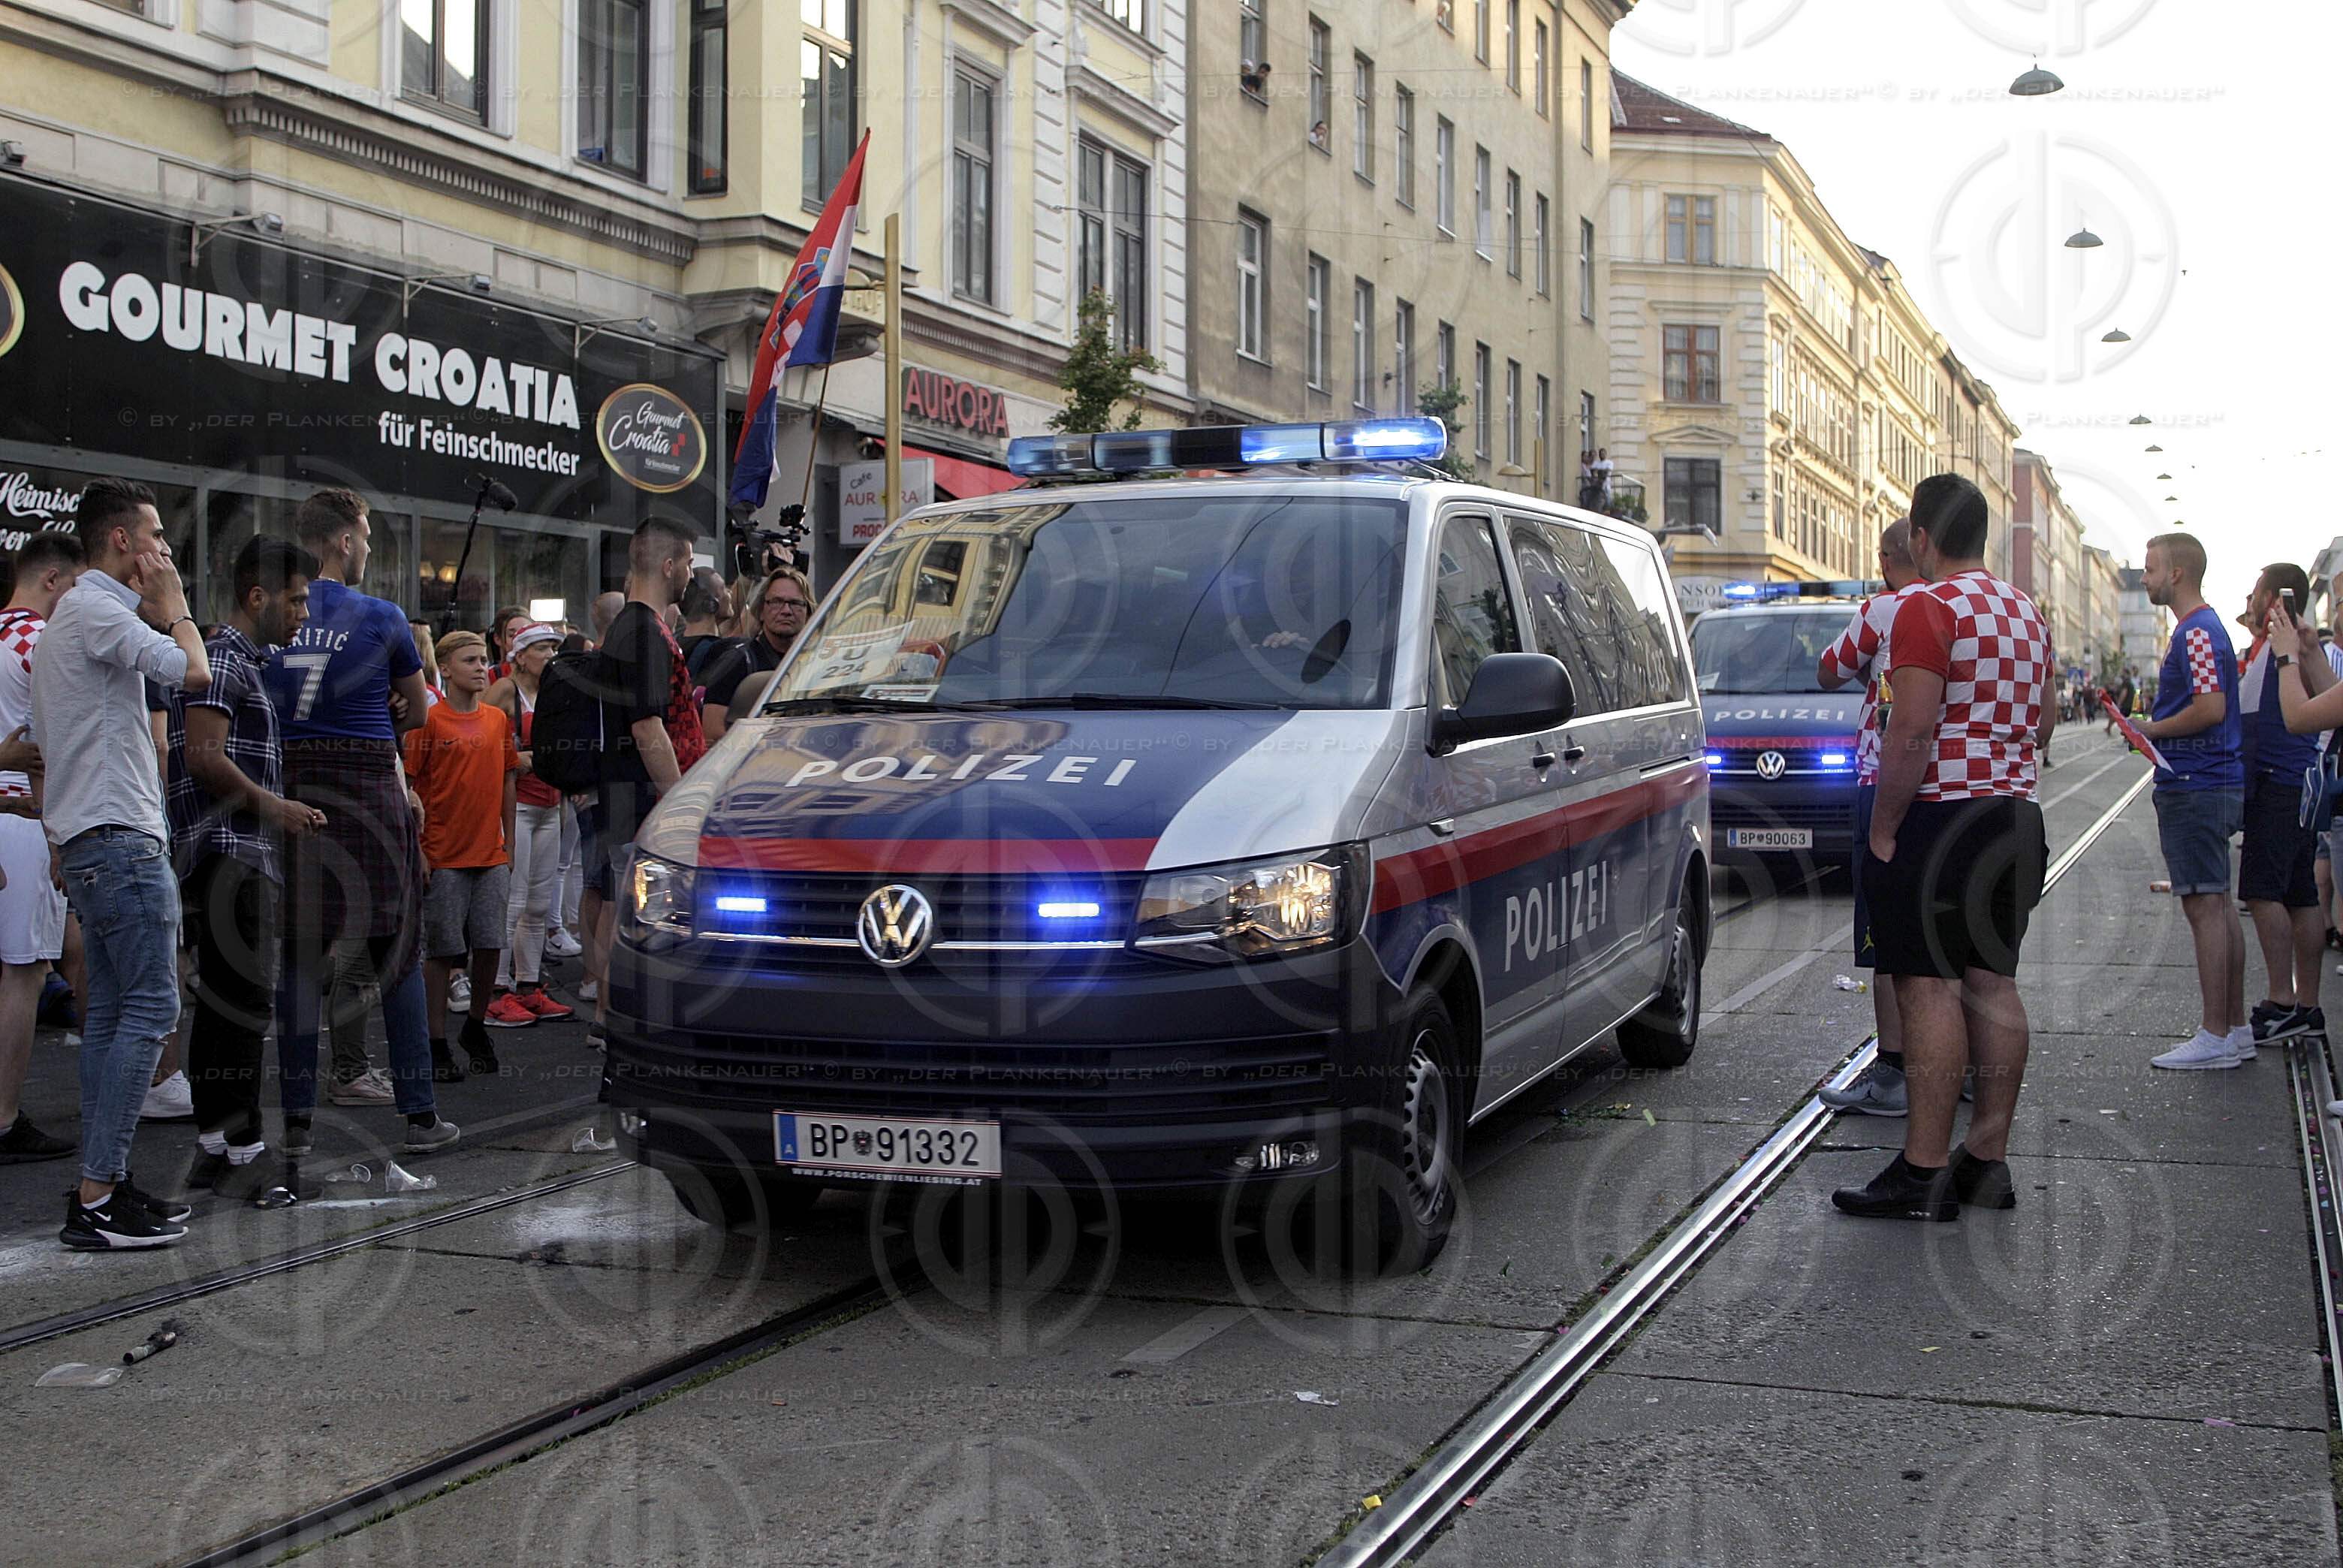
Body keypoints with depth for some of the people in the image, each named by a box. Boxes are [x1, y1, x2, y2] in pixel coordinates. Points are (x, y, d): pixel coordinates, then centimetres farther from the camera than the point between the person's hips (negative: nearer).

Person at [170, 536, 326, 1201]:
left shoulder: (244, 663, 23)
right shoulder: (221, 659, -9)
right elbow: (204, 757, -19)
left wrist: (282, 812, 19)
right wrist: (277, 808, -11)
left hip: (242, 860, 10)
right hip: (227, 856, -10)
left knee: (222, 1005, 11)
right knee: (244, 1003, -11)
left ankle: (213, 1147, 15)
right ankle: (244, 1149, -9)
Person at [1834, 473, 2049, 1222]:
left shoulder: (1929, 607, -13)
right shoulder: (2026, 612, 14)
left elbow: (1912, 730, -20)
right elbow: (2044, 721, 22)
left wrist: (1882, 830, -15)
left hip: (1940, 819, -8)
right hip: (2016, 818, 9)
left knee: (1930, 990, -7)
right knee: (1992, 986, 11)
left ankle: (1923, 1174, -7)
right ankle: (1987, 1159, 16)